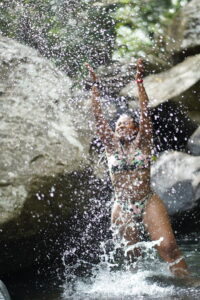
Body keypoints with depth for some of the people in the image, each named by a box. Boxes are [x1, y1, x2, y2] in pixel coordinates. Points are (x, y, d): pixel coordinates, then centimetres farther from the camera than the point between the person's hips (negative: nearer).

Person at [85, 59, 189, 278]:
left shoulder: (142, 143, 3)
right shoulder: (111, 146, 6)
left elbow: (145, 112, -6)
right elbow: (99, 117, 1)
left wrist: (139, 82, -13)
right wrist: (95, 86, -3)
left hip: (149, 204, -2)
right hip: (122, 208, 2)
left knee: (168, 247, -14)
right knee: (132, 253, 6)